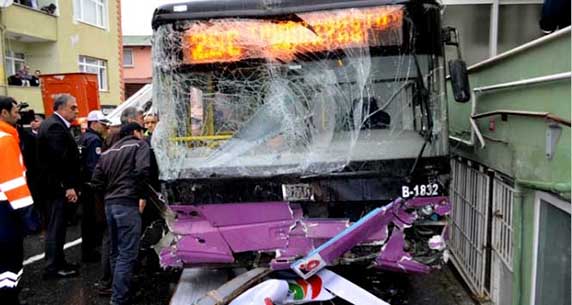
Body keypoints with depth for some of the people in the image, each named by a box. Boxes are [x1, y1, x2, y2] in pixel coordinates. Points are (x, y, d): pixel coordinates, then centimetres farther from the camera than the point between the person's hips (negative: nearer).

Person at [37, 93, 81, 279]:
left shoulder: (54, 124, 15)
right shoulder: (56, 126, -17)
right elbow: (60, 159, -23)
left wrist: (69, 185, 17)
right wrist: (68, 186, -21)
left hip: (55, 186, 11)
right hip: (57, 186, -11)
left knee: (57, 227, 17)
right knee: (55, 227, -2)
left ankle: (58, 262, 27)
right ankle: (53, 268, 7)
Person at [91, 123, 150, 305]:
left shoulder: (108, 152, 21)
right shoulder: (139, 145, 0)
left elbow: (96, 182, 15)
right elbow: (142, 170, -18)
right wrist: (141, 195, -8)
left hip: (109, 204, 8)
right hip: (128, 204, -8)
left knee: (116, 251, 18)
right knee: (127, 254, -6)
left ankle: (118, 290, 28)